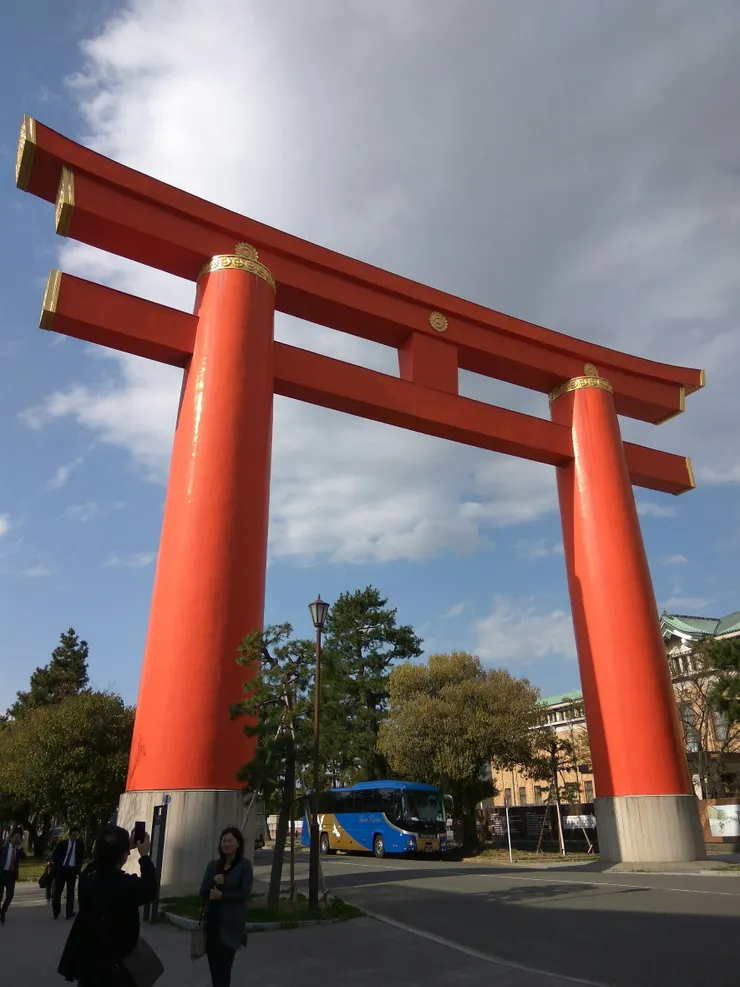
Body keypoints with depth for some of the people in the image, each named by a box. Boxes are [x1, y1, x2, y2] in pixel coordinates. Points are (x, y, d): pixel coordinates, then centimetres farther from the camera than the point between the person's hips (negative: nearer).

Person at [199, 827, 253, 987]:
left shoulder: (244, 865, -4)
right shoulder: (213, 865, 9)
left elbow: (244, 893, -10)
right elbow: (203, 892, 5)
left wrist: (222, 895, -19)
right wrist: (214, 881, -13)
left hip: (230, 922, -5)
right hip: (212, 920, 5)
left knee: (224, 964, -9)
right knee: (214, 965, 9)